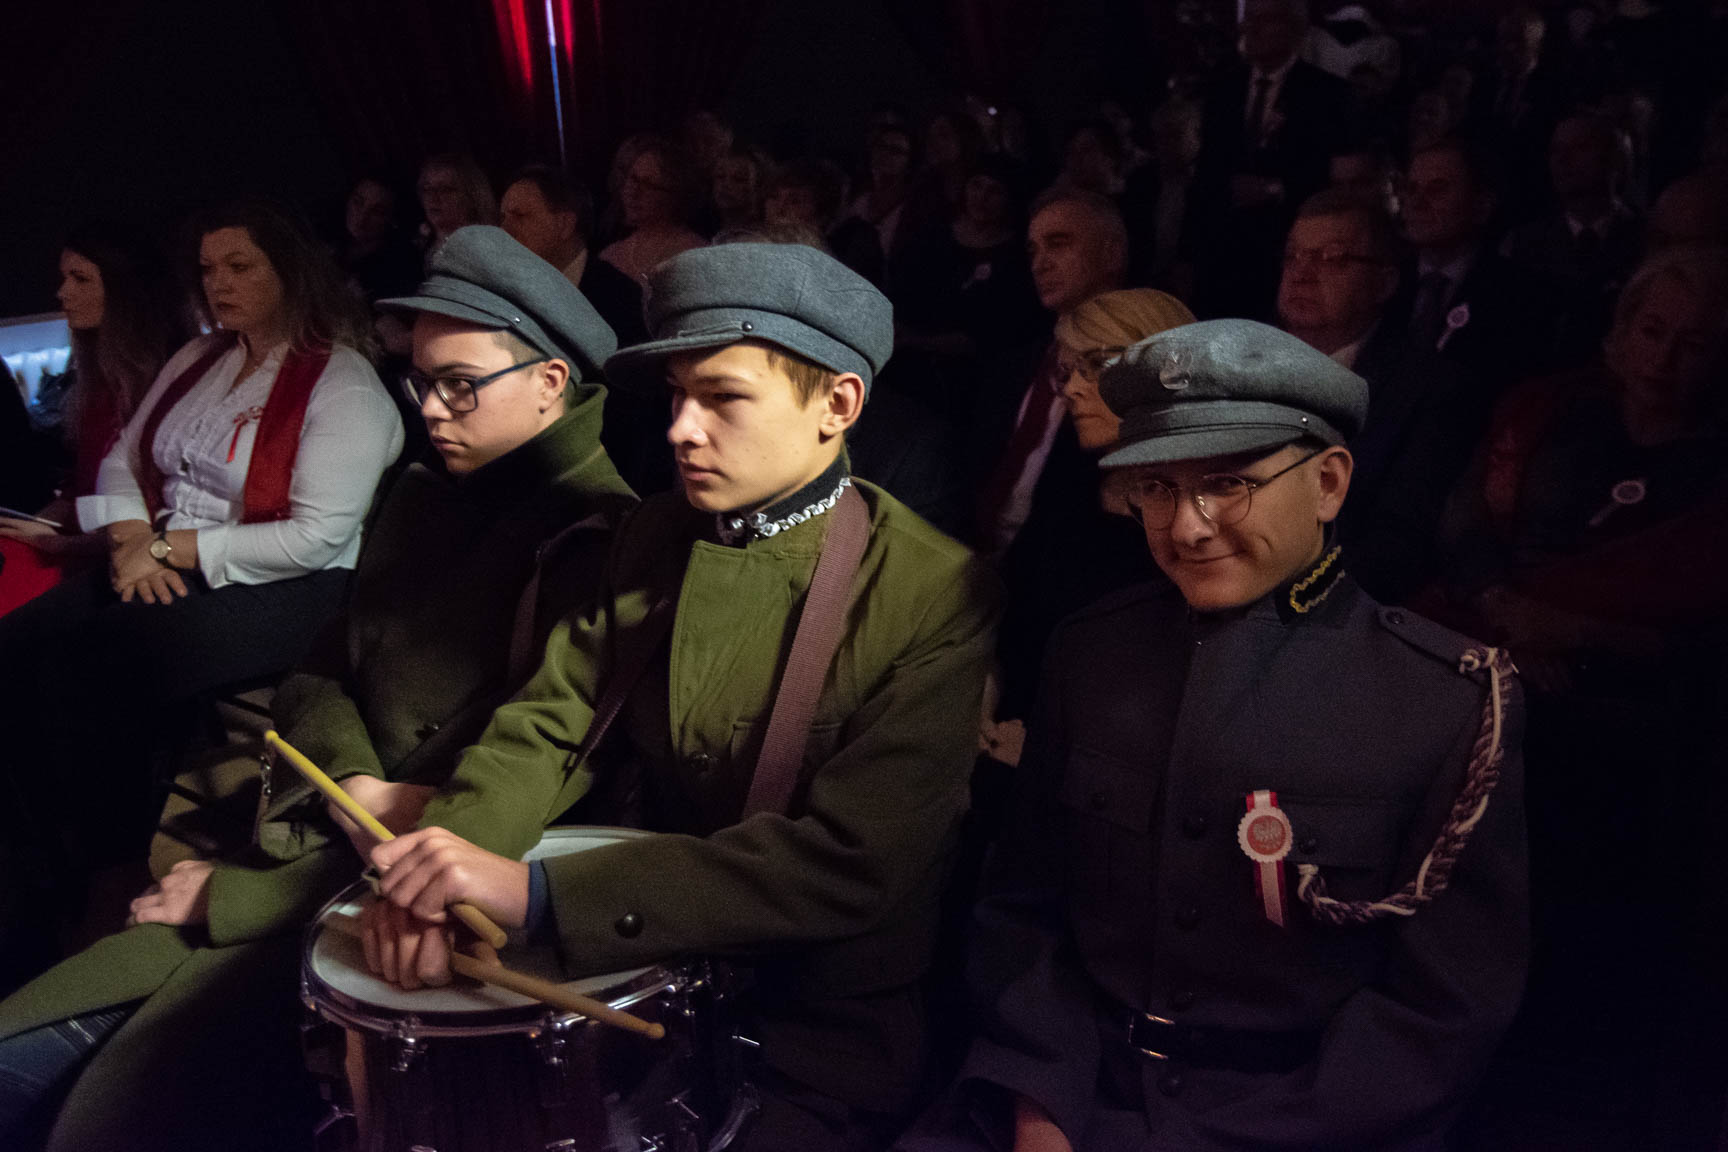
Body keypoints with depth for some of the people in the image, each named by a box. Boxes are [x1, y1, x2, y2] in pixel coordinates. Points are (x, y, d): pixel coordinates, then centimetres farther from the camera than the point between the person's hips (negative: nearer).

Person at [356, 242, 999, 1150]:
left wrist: (538, 893, -31)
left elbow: (849, 862, -25)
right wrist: (447, 857, -24)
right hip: (644, 975, 5)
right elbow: (552, 724, -2)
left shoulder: (936, 598, -18)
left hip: (821, 1039, -4)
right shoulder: (655, 537, 2)